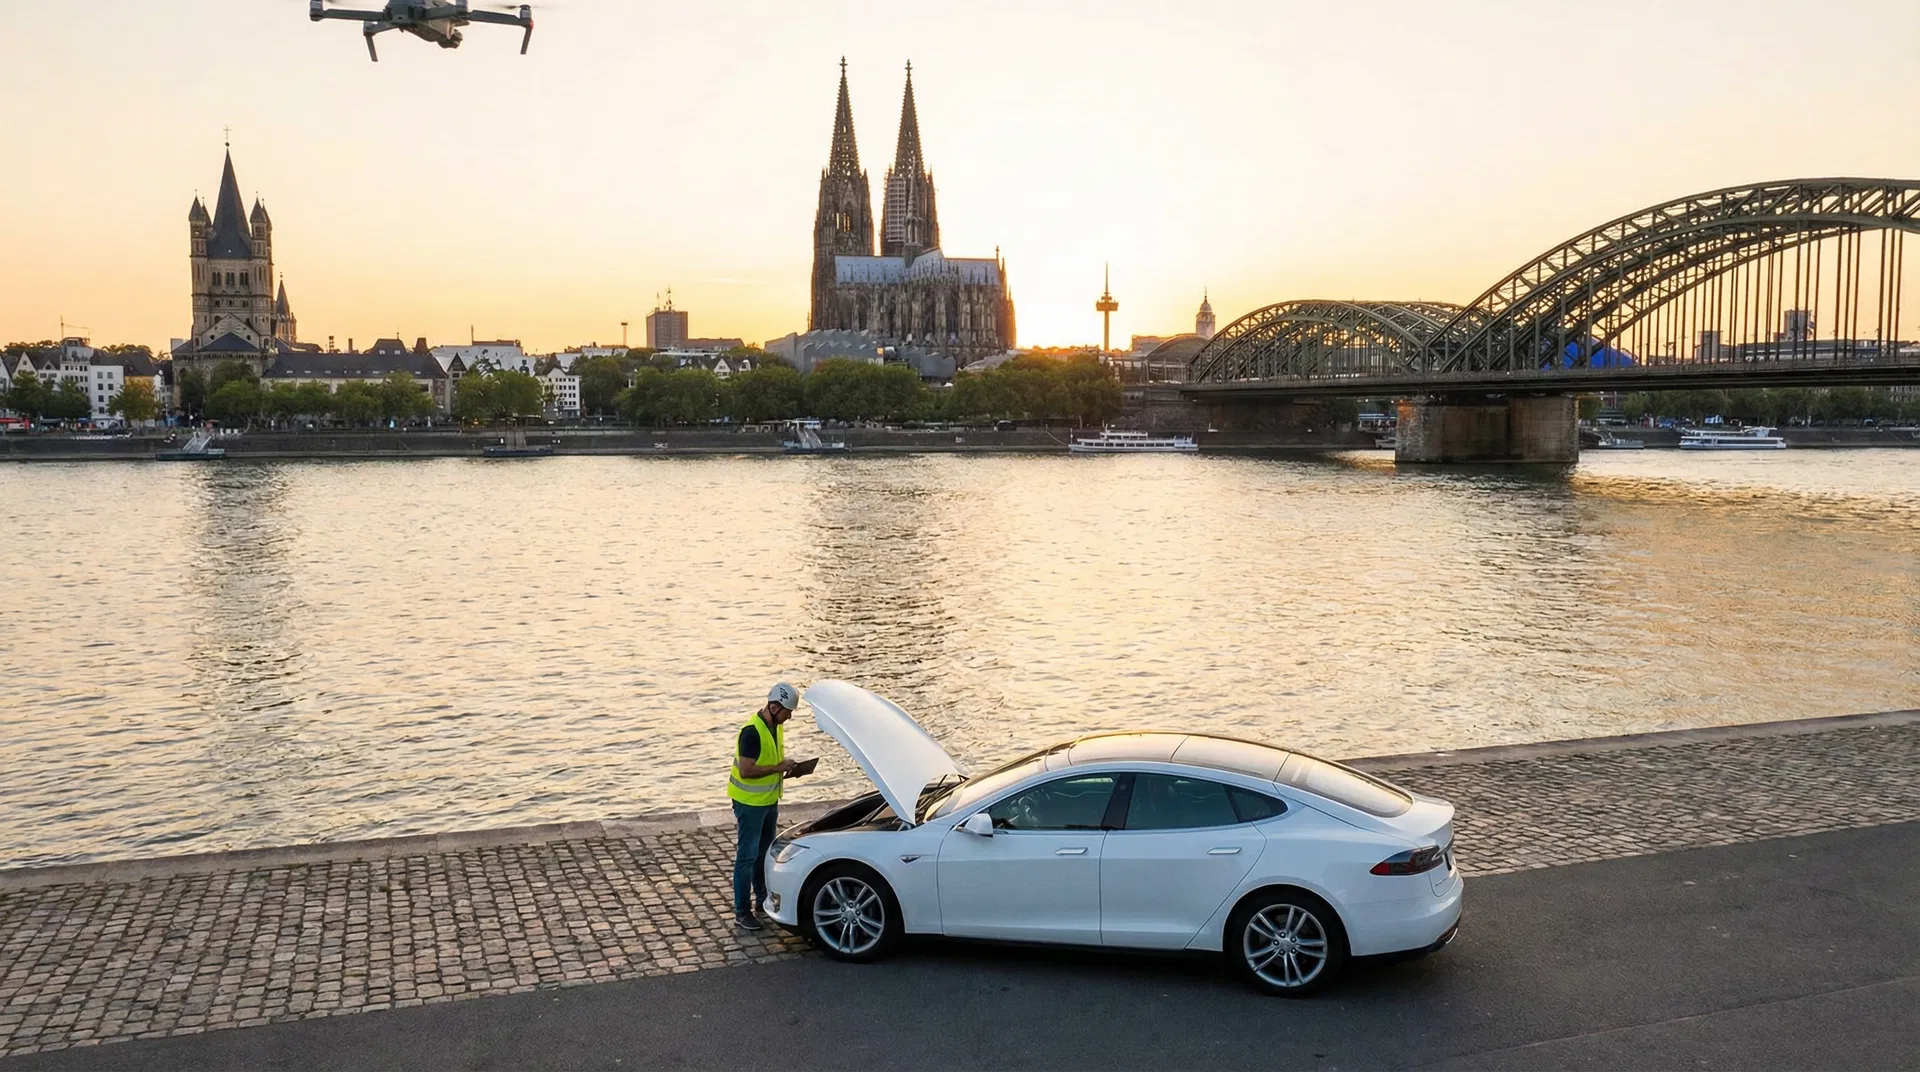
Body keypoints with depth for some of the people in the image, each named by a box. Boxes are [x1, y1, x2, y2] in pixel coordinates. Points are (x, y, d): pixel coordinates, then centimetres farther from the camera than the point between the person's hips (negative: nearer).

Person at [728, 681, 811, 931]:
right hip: (750, 803, -9)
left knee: (765, 852, 19)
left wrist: (785, 767, -1)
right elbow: (745, 770, -28)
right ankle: (742, 911, 6)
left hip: (769, 800, 9)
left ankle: (763, 900, 33)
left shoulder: (776, 726, 4)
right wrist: (778, 768, -24)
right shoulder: (752, 731, -24)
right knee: (747, 856, -2)